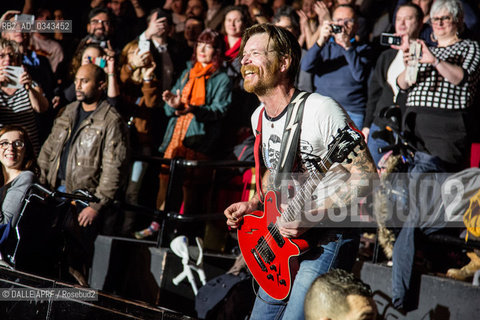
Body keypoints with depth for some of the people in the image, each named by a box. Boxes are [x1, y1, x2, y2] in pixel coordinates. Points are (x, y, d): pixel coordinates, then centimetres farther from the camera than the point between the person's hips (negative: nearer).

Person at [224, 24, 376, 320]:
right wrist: (255, 205, 7)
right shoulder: (259, 118, 7)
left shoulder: (321, 110, -20)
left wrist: (311, 216, -28)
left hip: (330, 236, -8)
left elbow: (366, 177, -21)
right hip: (283, 236, 8)